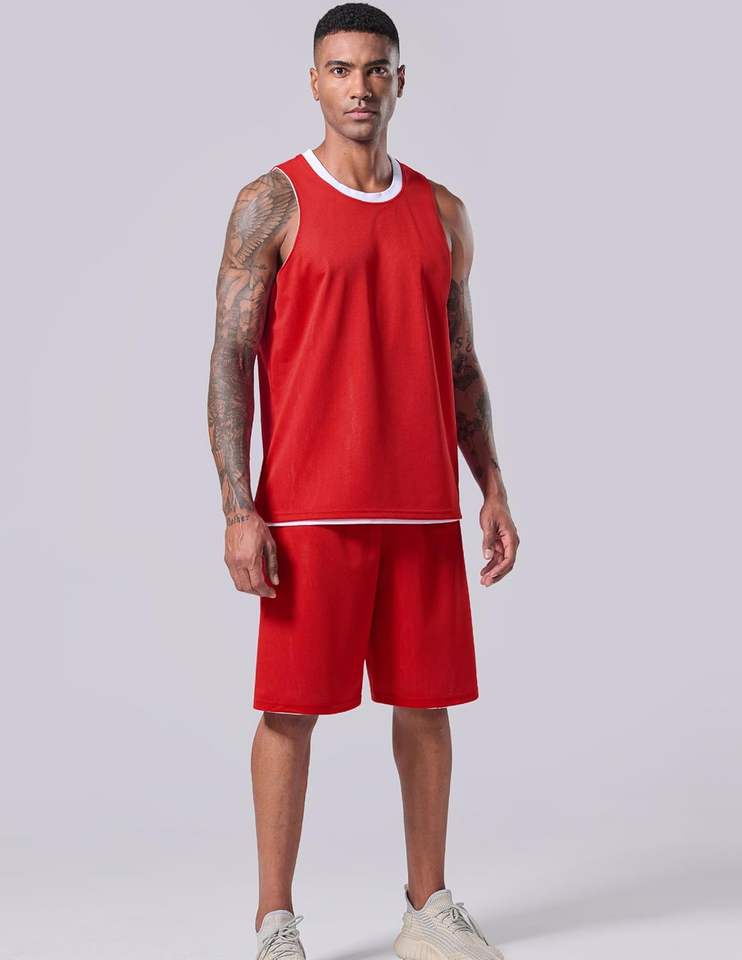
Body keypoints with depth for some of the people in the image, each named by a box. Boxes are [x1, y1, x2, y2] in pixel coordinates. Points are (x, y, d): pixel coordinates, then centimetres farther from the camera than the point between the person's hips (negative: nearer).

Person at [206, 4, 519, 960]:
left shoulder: (442, 214, 14)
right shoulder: (272, 203, 0)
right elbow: (229, 361, -5)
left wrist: (493, 491, 9)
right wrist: (238, 510, -13)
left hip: (424, 508, 4)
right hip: (307, 511, -4)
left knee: (426, 701, 8)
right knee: (291, 707, 1)